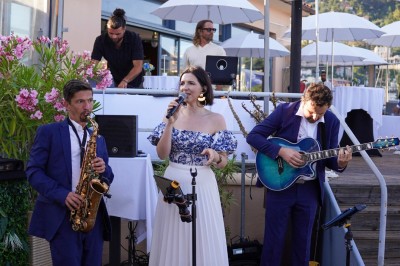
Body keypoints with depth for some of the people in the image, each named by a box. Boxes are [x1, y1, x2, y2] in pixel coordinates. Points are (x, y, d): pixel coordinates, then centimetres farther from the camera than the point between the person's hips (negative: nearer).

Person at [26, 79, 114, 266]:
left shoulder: (98, 138, 18)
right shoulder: (48, 132, 2)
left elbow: (108, 178, 18)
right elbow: (33, 171, -5)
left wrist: (103, 170, -7)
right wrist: (62, 194, -18)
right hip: (61, 217, -5)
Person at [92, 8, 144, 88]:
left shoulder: (134, 39, -20)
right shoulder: (100, 40, -15)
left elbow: (138, 67, -25)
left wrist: (125, 81, -42)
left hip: (134, 84, -1)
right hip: (114, 83, 1)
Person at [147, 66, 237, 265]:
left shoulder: (216, 119, -2)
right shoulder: (173, 114, 2)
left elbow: (223, 163, 0)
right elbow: (162, 154, -5)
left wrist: (215, 156, -22)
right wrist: (170, 122, -13)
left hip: (202, 185, -1)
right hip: (173, 183, 1)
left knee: (204, 242, 3)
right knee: (173, 241, 8)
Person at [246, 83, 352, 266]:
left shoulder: (332, 122, 0)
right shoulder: (284, 111, -9)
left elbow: (329, 159, 5)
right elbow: (253, 136, -12)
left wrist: (340, 163, -19)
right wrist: (281, 151, -22)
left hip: (309, 189, 3)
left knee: (303, 241, 10)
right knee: (274, 239, 4)